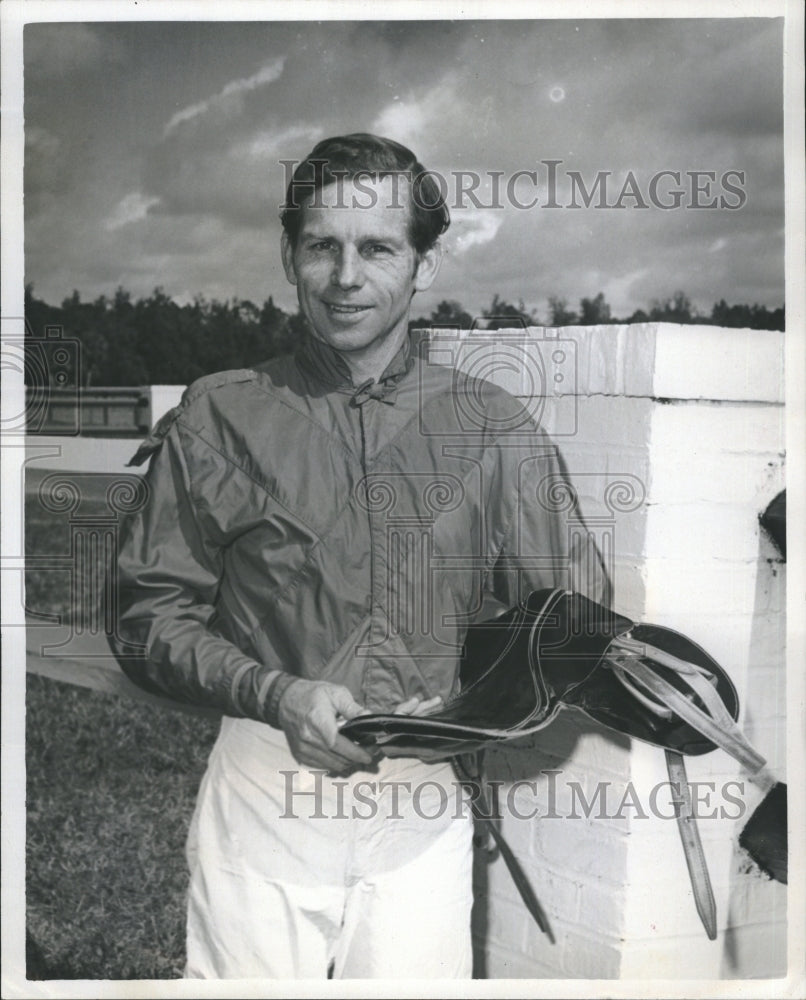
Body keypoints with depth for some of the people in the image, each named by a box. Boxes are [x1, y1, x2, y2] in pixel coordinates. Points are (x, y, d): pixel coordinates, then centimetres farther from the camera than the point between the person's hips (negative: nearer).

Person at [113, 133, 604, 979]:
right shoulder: (217, 418, 3)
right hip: (263, 790, 0)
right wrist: (277, 695, -13)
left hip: (427, 802, 1)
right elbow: (153, 615, 2)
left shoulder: (497, 431, 5)